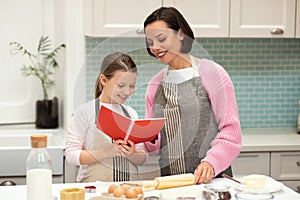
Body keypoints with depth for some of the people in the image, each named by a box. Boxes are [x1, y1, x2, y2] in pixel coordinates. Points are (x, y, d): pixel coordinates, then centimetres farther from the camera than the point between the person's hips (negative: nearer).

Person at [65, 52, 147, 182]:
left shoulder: (131, 114, 13)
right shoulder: (84, 112, -1)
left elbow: (142, 158, 15)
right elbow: (71, 155, -7)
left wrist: (131, 155, -6)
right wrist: (105, 153, -17)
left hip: (129, 184, 4)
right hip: (95, 186, -4)